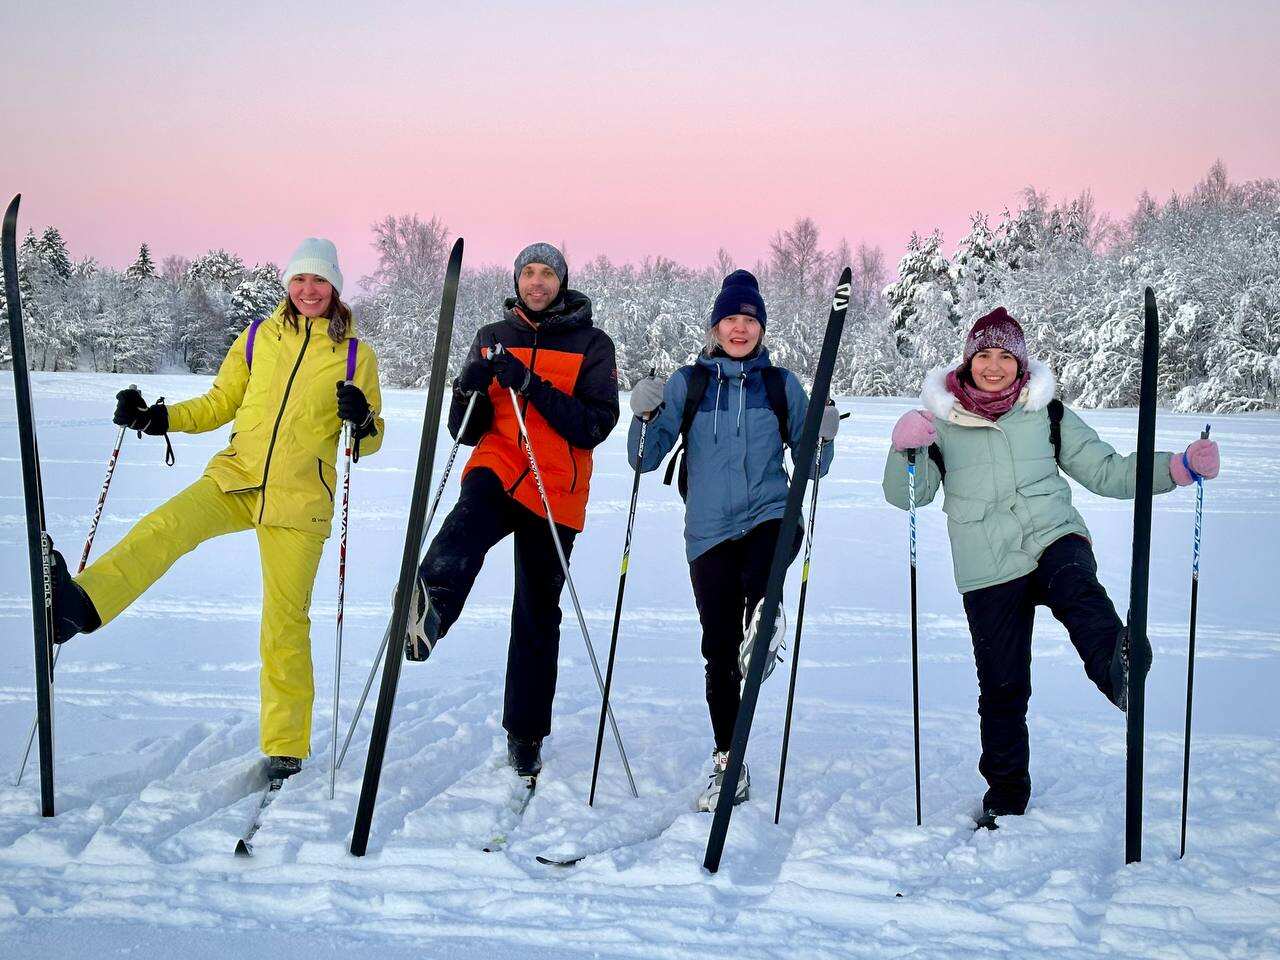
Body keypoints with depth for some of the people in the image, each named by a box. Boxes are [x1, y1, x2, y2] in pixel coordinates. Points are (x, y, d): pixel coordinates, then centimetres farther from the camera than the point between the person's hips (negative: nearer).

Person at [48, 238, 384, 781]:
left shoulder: (355, 355, 6)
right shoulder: (257, 339, 10)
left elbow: (370, 439, 8)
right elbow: (219, 405, 17)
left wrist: (361, 420, -15)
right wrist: (156, 418, 5)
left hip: (299, 498, -2)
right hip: (236, 478, 2)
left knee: (285, 622, -1)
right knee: (166, 526, -28)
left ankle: (285, 746, 10)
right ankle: (78, 605, -48)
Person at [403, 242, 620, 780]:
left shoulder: (592, 344, 4)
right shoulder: (492, 338, 13)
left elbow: (595, 425, -9)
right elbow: (466, 432, 12)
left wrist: (530, 384, -18)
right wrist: (469, 391, -10)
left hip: (556, 492, -1)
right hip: (497, 468, 1)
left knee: (537, 616, 6)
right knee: (466, 530, -36)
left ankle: (525, 736, 19)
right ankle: (430, 610, -64)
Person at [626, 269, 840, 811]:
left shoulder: (781, 385, 8)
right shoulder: (687, 383, 6)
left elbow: (809, 466, 12)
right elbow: (646, 460, 5)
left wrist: (822, 438, -8)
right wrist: (645, 417, -13)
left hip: (770, 515, -1)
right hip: (710, 530, 1)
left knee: (758, 577, -40)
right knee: (718, 649, 3)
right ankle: (728, 763, 15)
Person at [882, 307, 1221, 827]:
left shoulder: (1047, 412, 10)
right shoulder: (941, 421, 7)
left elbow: (1105, 471, 12)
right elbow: (908, 494, 1)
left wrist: (1179, 467, -1)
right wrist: (906, 450, -21)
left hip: (1053, 536, -1)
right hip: (988, 569, 1)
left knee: (1075, 588, -36)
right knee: (1002, 686, 3)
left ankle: (1117, 664, -65)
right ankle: (1006, 790, 22)